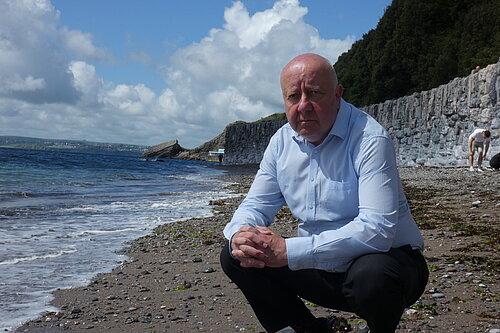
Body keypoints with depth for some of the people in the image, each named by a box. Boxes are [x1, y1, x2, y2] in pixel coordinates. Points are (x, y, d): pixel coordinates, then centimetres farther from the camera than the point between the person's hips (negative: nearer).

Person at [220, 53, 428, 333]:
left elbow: (377, 229, -32)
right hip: (321, 269, 6)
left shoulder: (370, 140, -21)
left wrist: (288, 251, -36)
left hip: (386, 258, -5)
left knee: (371, 275, -39)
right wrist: (240, 236, -22)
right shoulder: (282, 142, 0)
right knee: (234, 257, -4)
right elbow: (256, 205, 4)